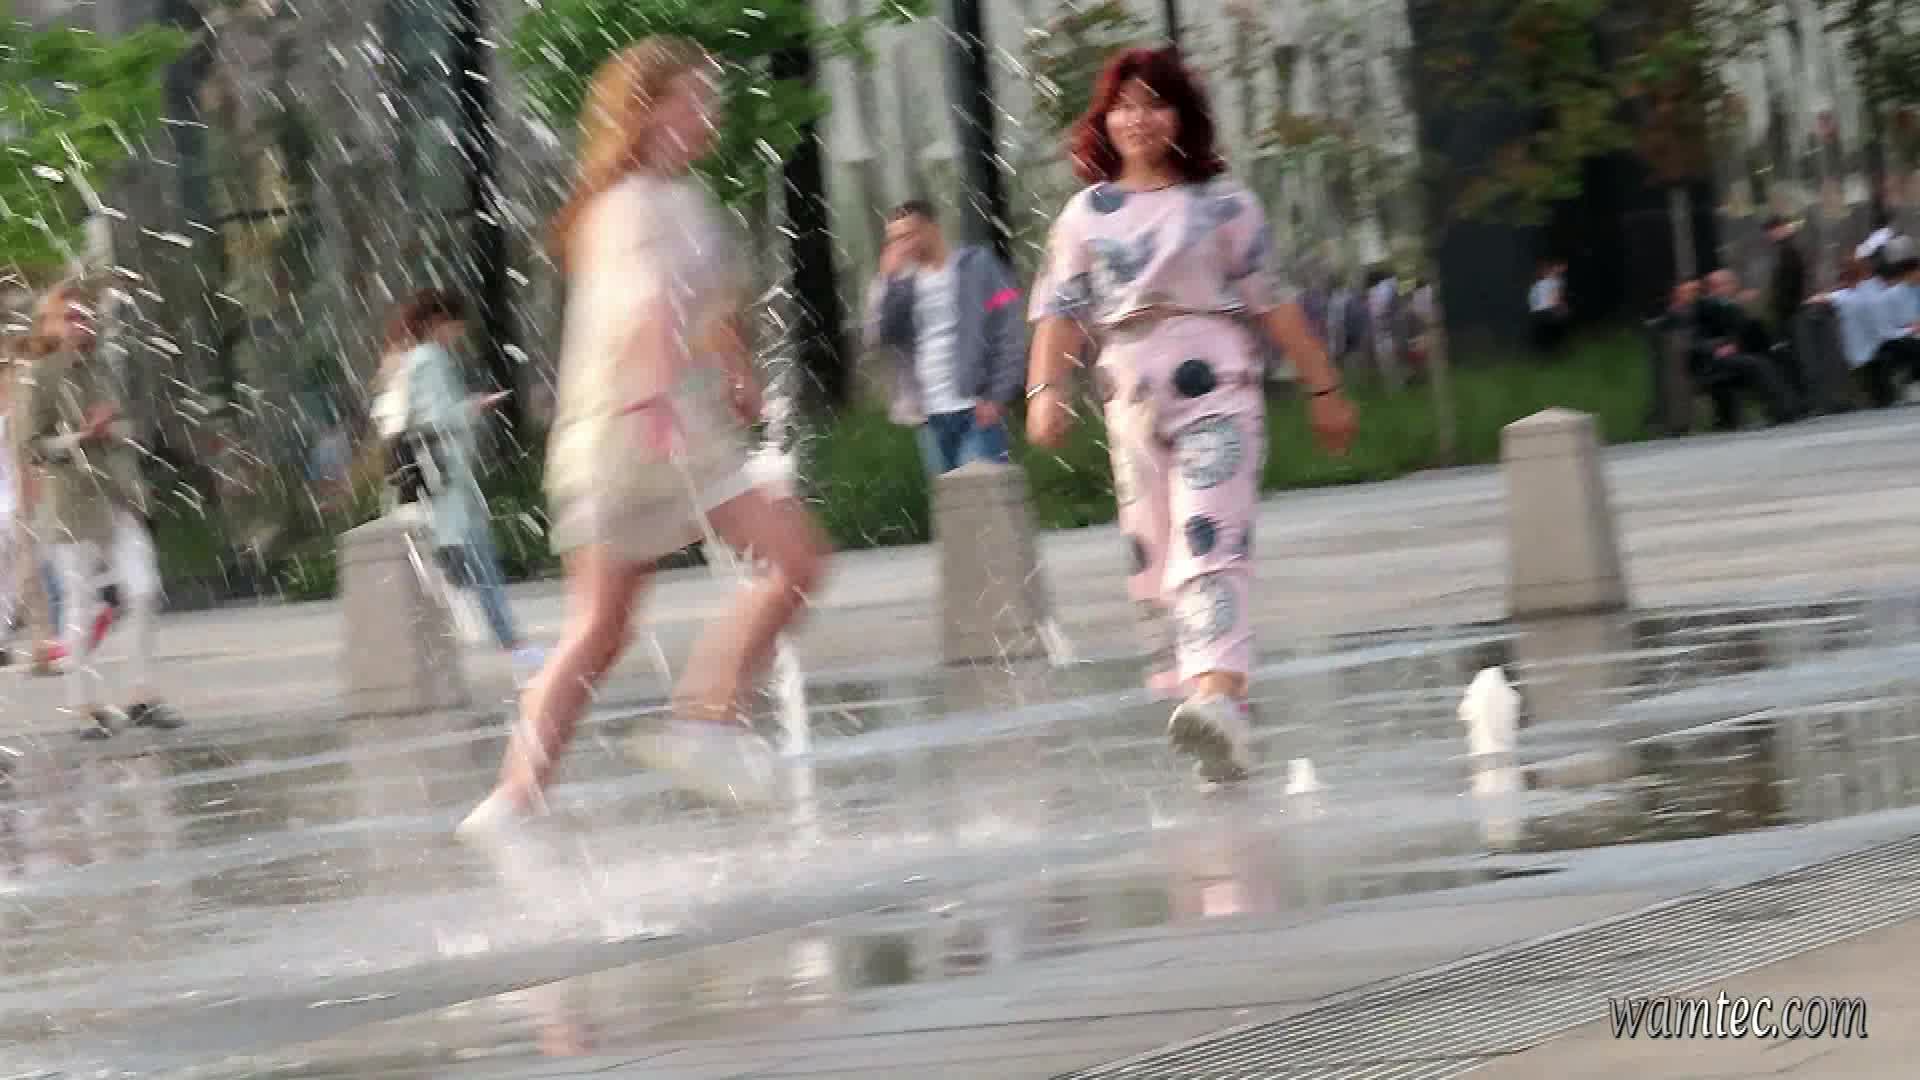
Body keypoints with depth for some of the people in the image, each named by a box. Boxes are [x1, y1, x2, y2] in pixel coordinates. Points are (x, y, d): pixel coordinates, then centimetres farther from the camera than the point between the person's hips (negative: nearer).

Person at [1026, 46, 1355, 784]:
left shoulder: (1222, 204, 6)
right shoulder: (1086, 215, 11)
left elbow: (1272, 303, 8)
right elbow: (1060, 311, 6)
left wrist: (1323, 389, 9)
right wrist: (1045, 390, -10)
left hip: (1216, 392, -4)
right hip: (1132, 398, 4)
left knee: (1210, 544, -19)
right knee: (1153, 559, 6)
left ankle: (1218, 697, -35)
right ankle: (1182, 694, 15)